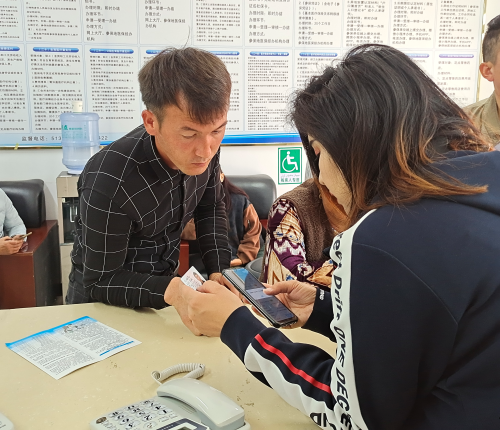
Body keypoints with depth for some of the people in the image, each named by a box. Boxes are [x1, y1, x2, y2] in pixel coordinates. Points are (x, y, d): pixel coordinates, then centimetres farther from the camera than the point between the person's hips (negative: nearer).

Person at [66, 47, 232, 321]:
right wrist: (170, 291, -36)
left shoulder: (203, 146, -16)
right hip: (105, 301, -4)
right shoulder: (109, 183, -31)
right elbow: (100, 282, -20)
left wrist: (219, 272, -8)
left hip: (165, 280, 4)